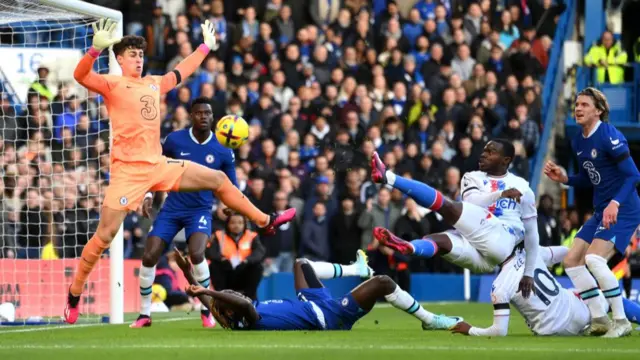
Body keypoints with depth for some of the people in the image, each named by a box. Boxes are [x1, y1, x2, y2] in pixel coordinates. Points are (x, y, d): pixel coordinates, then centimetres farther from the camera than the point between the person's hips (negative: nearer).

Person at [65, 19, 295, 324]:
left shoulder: (154, 84, 14)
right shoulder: (112, 85, -5)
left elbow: (181, 72, 34)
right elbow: (80, 75, -23)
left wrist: (206, 47, 41)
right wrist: (96, 49, -41)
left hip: (158, 166, 7)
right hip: (128, 170, -7)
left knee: (218, 179, 11)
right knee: (105, 235, -11)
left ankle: (264, 221, 28)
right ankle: (74, 295, 1)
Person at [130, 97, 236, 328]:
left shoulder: (223, 151, -6)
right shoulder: (175, 140, -5)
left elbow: (231, 187, 2)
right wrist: (148, 195, 1)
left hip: (200, 210, -2)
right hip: (172, 208, 2)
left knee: (196, 254, -27)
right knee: (149, 257, -9)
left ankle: (207, 311, -9)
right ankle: (144, 314, 8)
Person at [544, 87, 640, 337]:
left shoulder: (609, 136, -17)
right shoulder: (578, 142, 9)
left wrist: (615, 204, -32)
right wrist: (564, 178, 2)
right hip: (601, 212, 9)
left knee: (594, 259, -24)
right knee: (571, 261, 5)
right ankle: (600, 320, 14)